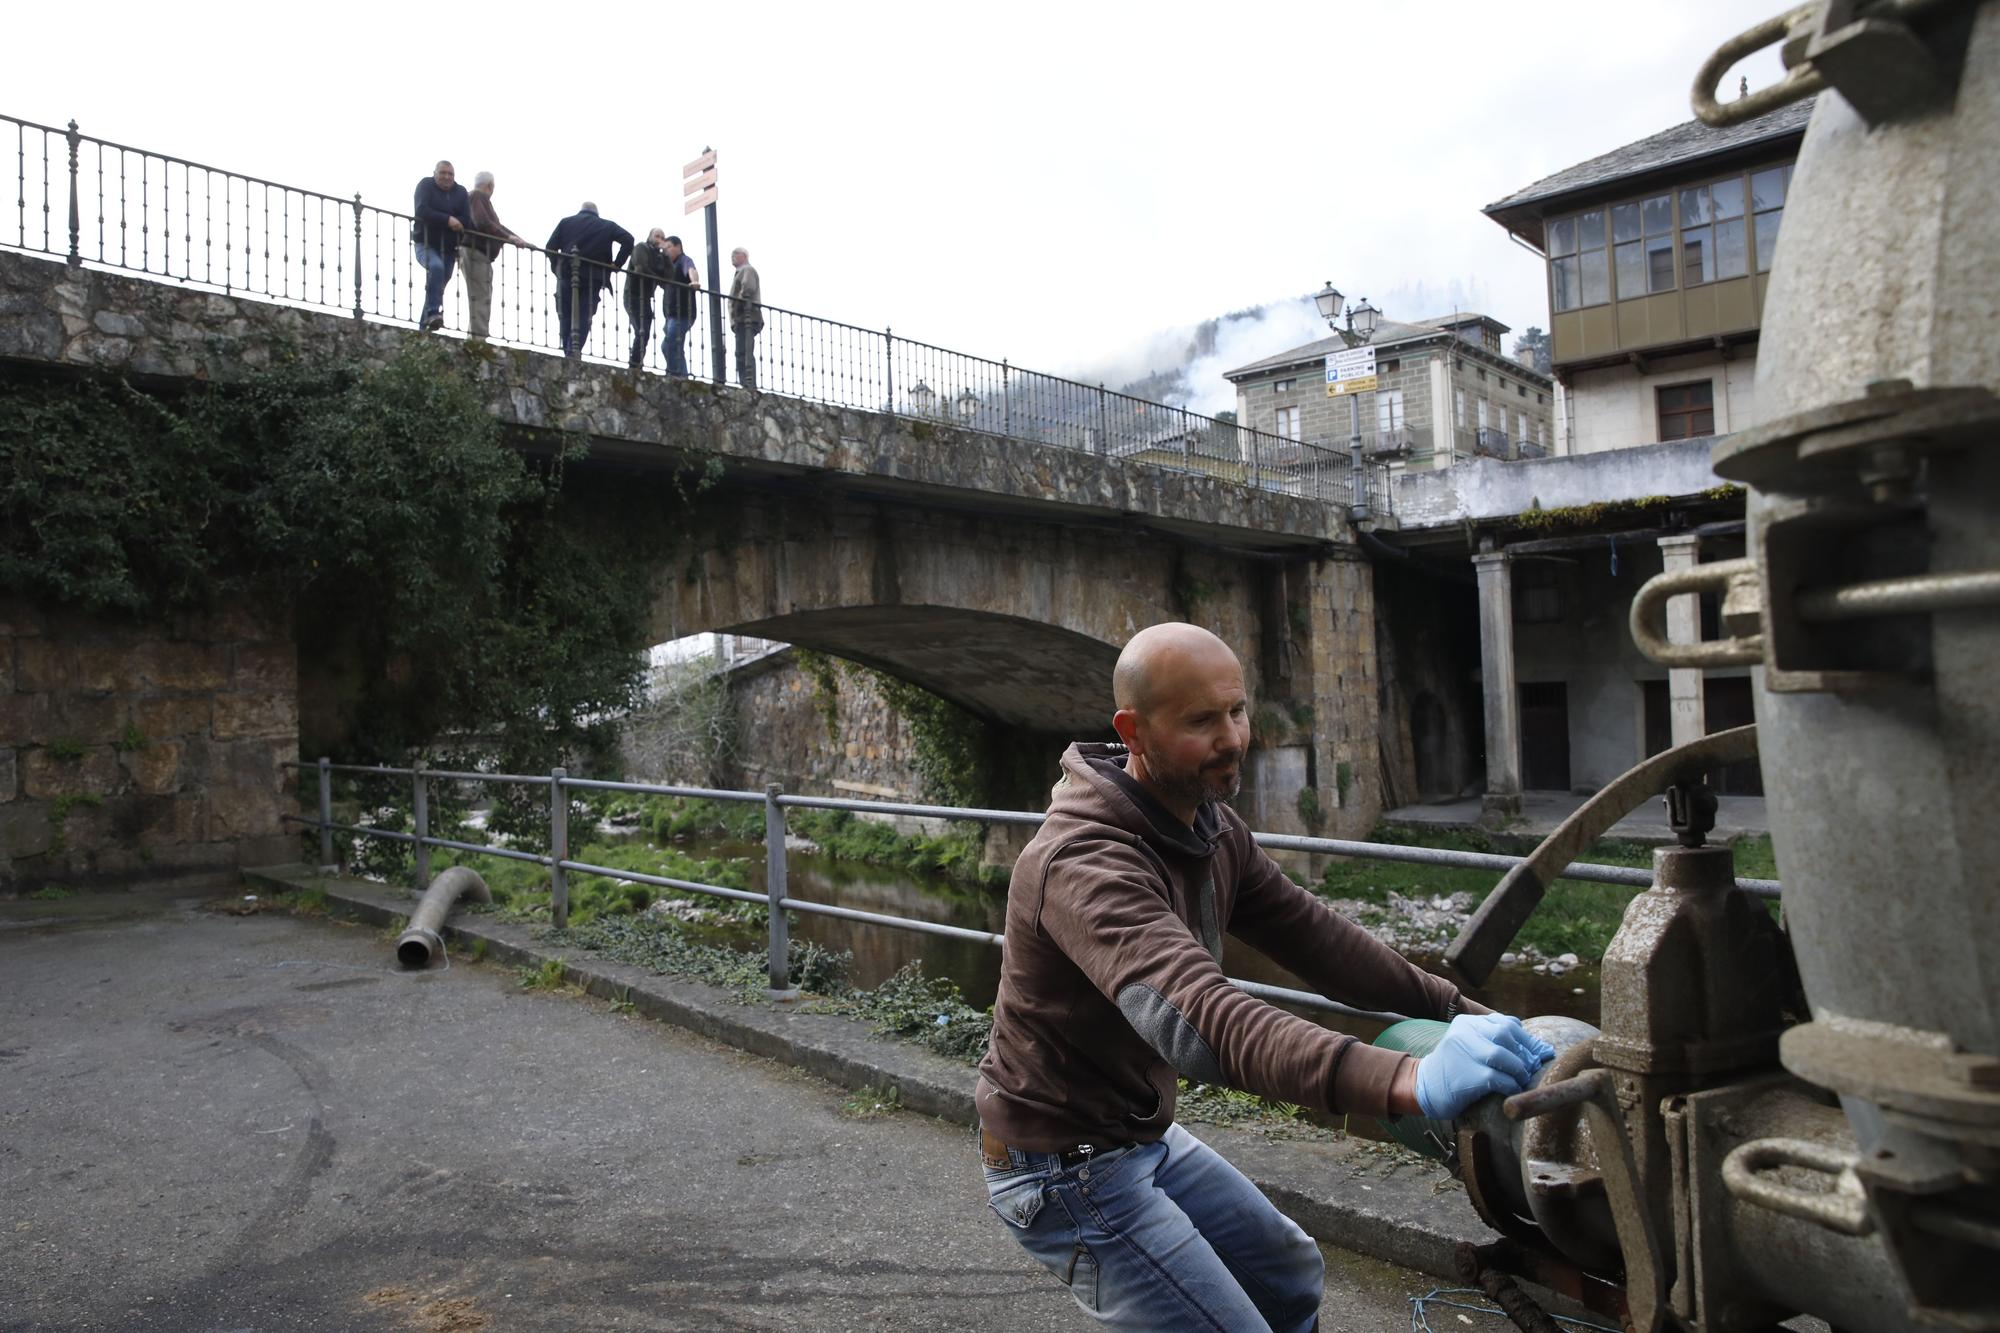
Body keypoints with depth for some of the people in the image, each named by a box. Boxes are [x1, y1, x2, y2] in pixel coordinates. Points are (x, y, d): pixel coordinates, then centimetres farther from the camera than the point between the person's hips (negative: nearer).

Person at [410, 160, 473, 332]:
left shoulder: (460, 192, 7)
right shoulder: (426, 185, -1)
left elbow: (466, 221, -5)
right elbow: (421, 211, -16)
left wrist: (442, 220, -13)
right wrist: (447, 220, -23)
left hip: (448, 248, 4)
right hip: (426, 244, -4)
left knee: (439, 285, 3)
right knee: (436, 266, -33)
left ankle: (424, 325, 12)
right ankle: (433, 312, -38)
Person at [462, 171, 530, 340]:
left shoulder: (477, 197, 25)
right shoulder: (479, 197, -7)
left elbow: (495, 225, 26)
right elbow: (482, 224, -22)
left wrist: (516, 239, 17)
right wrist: (508, 237, -19)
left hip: (480, 255, 11)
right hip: (475, 252, -11)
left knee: (481, 300, 13)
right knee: (480, 300, -15)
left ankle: (474, 338, 14)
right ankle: (478, 339, -20)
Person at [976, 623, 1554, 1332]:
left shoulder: (1212, 827, -3)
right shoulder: (1085, 860, -33)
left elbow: (1313, 935, 0)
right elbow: (1198, 1017, -47)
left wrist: (1460, 1010, -9)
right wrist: (1406, 1080, -57)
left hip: (1147, 1135, 9)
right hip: (1067, 1168, -9)